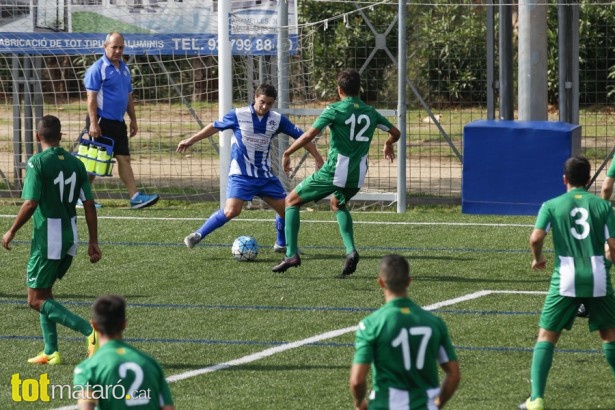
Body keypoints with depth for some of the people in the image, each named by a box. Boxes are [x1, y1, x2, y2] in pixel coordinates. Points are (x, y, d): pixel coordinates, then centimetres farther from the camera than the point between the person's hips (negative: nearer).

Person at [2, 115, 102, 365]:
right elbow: (89, 205, 3)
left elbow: (30, 204, -19)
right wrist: (93, 242, 9)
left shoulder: (37, 162, -13)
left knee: (36, 299, 0)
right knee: (44, 292, 21)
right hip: (70, 236, 7)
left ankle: (90, 331, -15)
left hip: (47, 237, -7)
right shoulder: (75, 163, 5)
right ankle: (51, 351, 17)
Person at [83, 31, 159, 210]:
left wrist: (133, 120, 19)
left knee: (124, 158, 2)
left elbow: (129, 96, 22)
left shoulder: (124, 68, 14)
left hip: (118, 123, 7)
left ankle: (135, 197, -3)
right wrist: (93, 123, -20)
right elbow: (91, 97, -15)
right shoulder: (98, 68, -11)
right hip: (102, 122, -7)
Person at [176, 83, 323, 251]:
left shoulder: (277, 120, 0)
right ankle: (197, 235, -9)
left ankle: (281, 244, 28)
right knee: (231, 211, -22)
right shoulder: (238, 115, -8)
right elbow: (215, 126, 5)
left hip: (265, 174, 4)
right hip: (241, 174, -4)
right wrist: (190, 141, 11)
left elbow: (300, 136, 6)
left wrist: (318, 159, 4)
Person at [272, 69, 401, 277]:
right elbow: (395, 133, 19)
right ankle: (351, 250, 15)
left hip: (334, 172, -6)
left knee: (292, 201, 11)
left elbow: (309, 135, -15)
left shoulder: (335, 110, -8)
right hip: (357, 176, 6)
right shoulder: (370, 112, 8)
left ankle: (291, 254, -1)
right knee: (338, 204, 36)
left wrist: (287, 153, -3)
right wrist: (388, 145, 42)